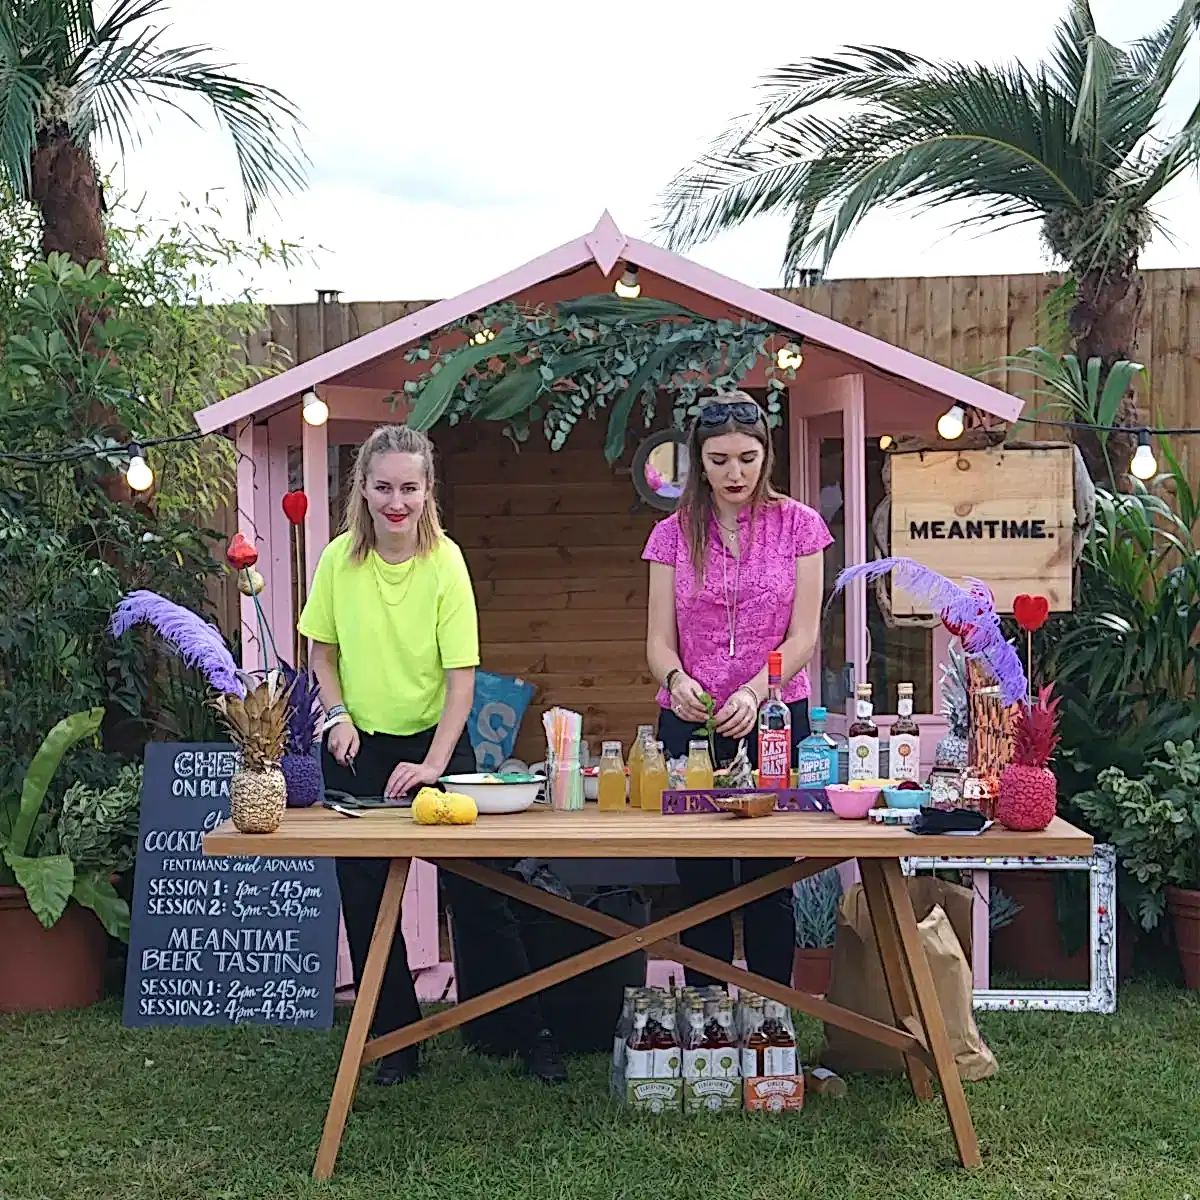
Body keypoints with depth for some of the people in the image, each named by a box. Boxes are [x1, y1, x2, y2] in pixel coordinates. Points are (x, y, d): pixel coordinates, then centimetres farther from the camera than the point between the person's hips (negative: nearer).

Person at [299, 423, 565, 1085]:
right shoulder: (340, 558, -5)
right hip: (359, 747, 3)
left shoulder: (445, 562, -13)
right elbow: (323, 651, 8)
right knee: (366, 904, 7)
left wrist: (433, 764, -22)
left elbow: (462, 676, -15)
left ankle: (532, 1033, 16)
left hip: (436, 741, -3)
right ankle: (397, 1040, 24)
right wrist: (338, 717, -7)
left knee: (476, 898, 0)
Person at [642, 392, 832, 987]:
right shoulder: (673, 534, 6)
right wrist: (675, 680, -21)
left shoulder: (799, 525, 2)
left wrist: (753, 694, -20)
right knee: (701, 883, 4)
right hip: (690, 721, 1)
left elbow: (803, 635, -4)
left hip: (776, 718, -1)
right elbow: (659, 639, 2)